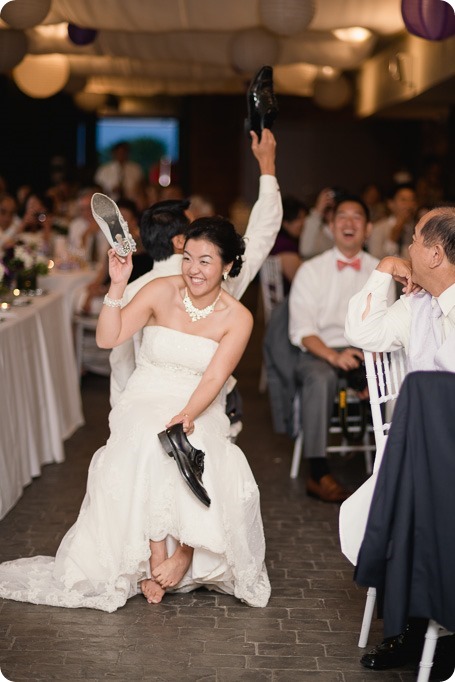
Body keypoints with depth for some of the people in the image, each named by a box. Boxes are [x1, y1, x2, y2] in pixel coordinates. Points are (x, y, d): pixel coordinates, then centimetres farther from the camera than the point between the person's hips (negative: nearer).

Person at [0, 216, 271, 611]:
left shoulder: (237, 318, -2)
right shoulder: (162, 291, -2)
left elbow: (214, 379, -12)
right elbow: (108, 338, -7)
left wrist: (187, 415, -29)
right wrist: (117, 285, -16)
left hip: (201, 413, 0)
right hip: (146, 404, 0)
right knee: (149, 445, -34)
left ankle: (185, 553, -18)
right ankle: (157, 553, -26)